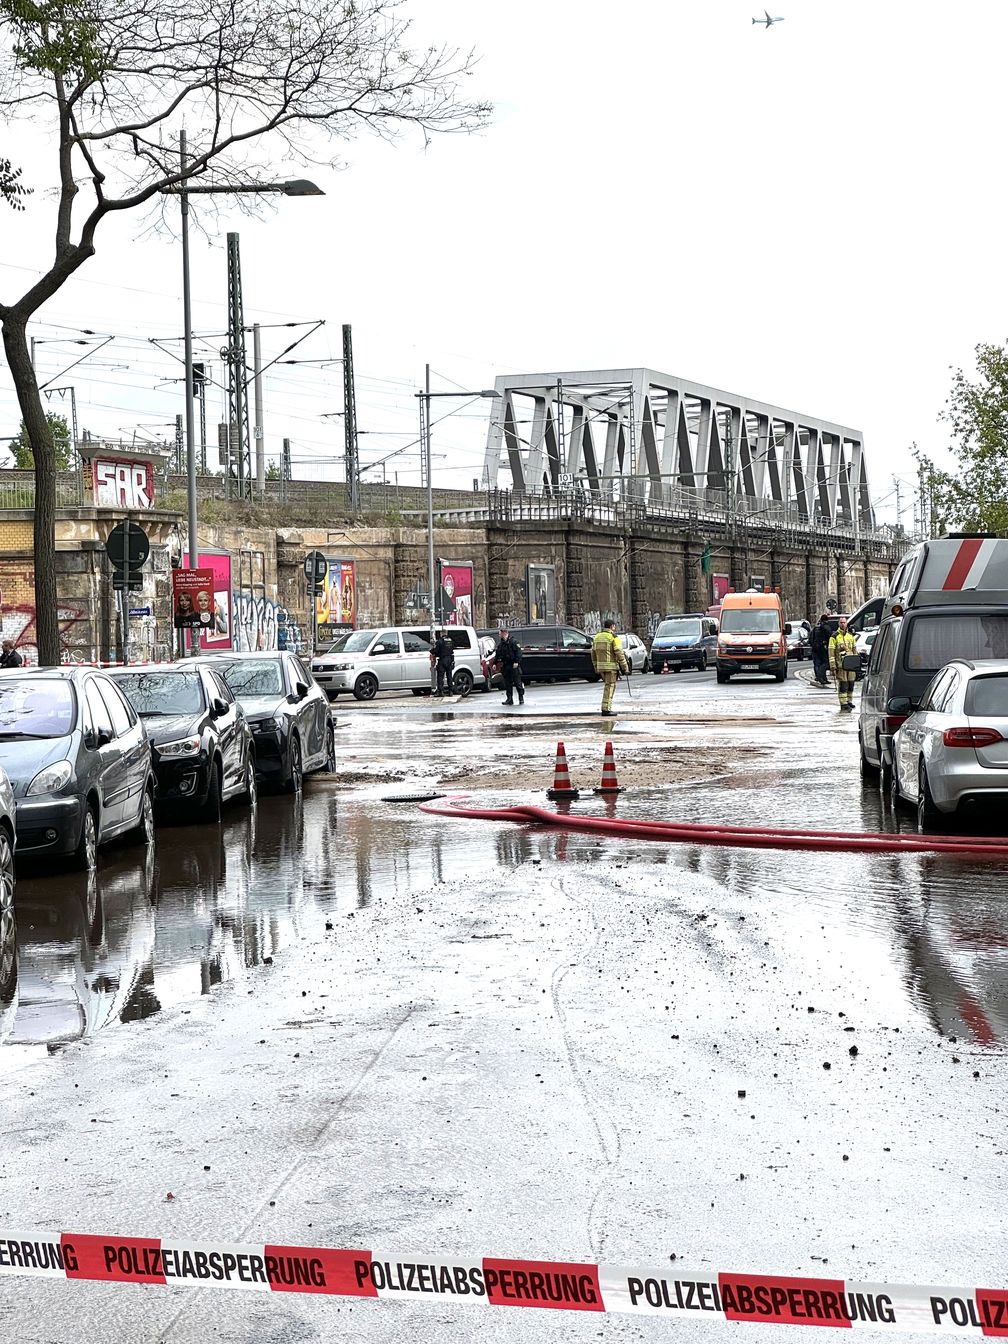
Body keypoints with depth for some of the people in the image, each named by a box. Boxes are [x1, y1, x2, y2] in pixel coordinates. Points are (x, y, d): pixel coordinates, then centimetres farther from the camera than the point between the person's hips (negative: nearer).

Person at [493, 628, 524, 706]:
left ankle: (521, 698, 7)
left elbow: (518, 652, -12)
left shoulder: (513, 642, -7)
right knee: (507, 684, 7)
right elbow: (497, 654, 20)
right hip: (505, 667, 6)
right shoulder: (500, 644, 13)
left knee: (517, 682, -2)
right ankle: (509, 699, 11)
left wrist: (517, 662, -20)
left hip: (513, 666, -6)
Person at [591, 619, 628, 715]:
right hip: (611, 666, -6)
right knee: (609, 687, -3)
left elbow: (593, 654, 16)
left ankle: (607, 707, 13)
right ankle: (606, 709, -7)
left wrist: (596, 668, 22)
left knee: (607, 685, 17)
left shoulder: (597, 637, 13)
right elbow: (619, 654, -12)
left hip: (600, 666, 6)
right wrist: (624, 668, -7)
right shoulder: (614, 637, -8)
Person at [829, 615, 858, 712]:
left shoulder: (851, 636, 15)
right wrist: (833, 666, -12)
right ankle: (843, 703, -5)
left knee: (851, 684, 8)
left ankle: (849, 701, 20)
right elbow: (831, 652, -6)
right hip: (841, 665, -5)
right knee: (843, 685, -7)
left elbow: (855, 650, 21)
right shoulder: (835, 637, -3)